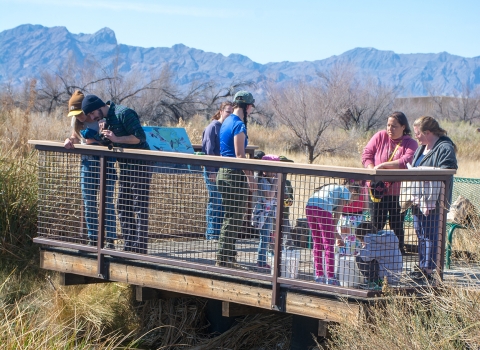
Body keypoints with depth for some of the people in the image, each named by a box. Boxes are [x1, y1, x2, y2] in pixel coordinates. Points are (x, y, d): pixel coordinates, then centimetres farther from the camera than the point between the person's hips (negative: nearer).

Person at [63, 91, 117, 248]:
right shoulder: (76, 121, 6)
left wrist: (96, 140, -26)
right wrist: (70, 140, -6)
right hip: (87, 163, 6)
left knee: (107, 202, -4)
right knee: (88, 203, 8)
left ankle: (110, 240, 0)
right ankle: (92, 238, 16)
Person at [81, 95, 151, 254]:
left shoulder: (123, 113, -16)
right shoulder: (107, 119, 13)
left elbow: (140, 137, -20)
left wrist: (116, 139, -23)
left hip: (139, 165, -10)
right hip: (125, 165, 10)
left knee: (140, 207, -8)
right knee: (123, 206, 11)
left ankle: (140, 248, -7)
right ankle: (129, 245, 17)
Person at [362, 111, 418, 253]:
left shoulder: (410, 143, -2)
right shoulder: (380, 137, 5)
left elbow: (405, 162, -19)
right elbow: (366, 154, 2)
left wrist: (383, 165, -23)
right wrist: (373, 171, -14)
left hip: (398, 192, -2)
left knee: (397, 227, 6)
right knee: (376, 225, 6)